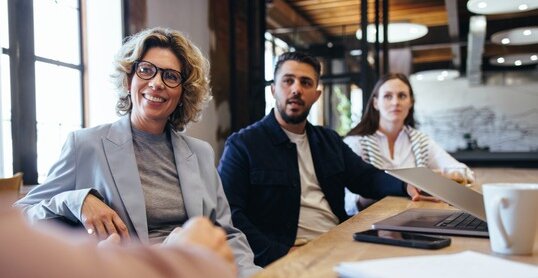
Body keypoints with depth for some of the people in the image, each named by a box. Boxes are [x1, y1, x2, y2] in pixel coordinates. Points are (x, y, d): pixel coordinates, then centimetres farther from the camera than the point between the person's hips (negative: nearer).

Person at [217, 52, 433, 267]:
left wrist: (408, 186, -4)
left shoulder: (329, 140, 18)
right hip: (290, 256, -6)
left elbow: (365, 176, 17)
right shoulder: (242, 144, -4)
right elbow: (229, 214, -12)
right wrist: (279, 255, -23)